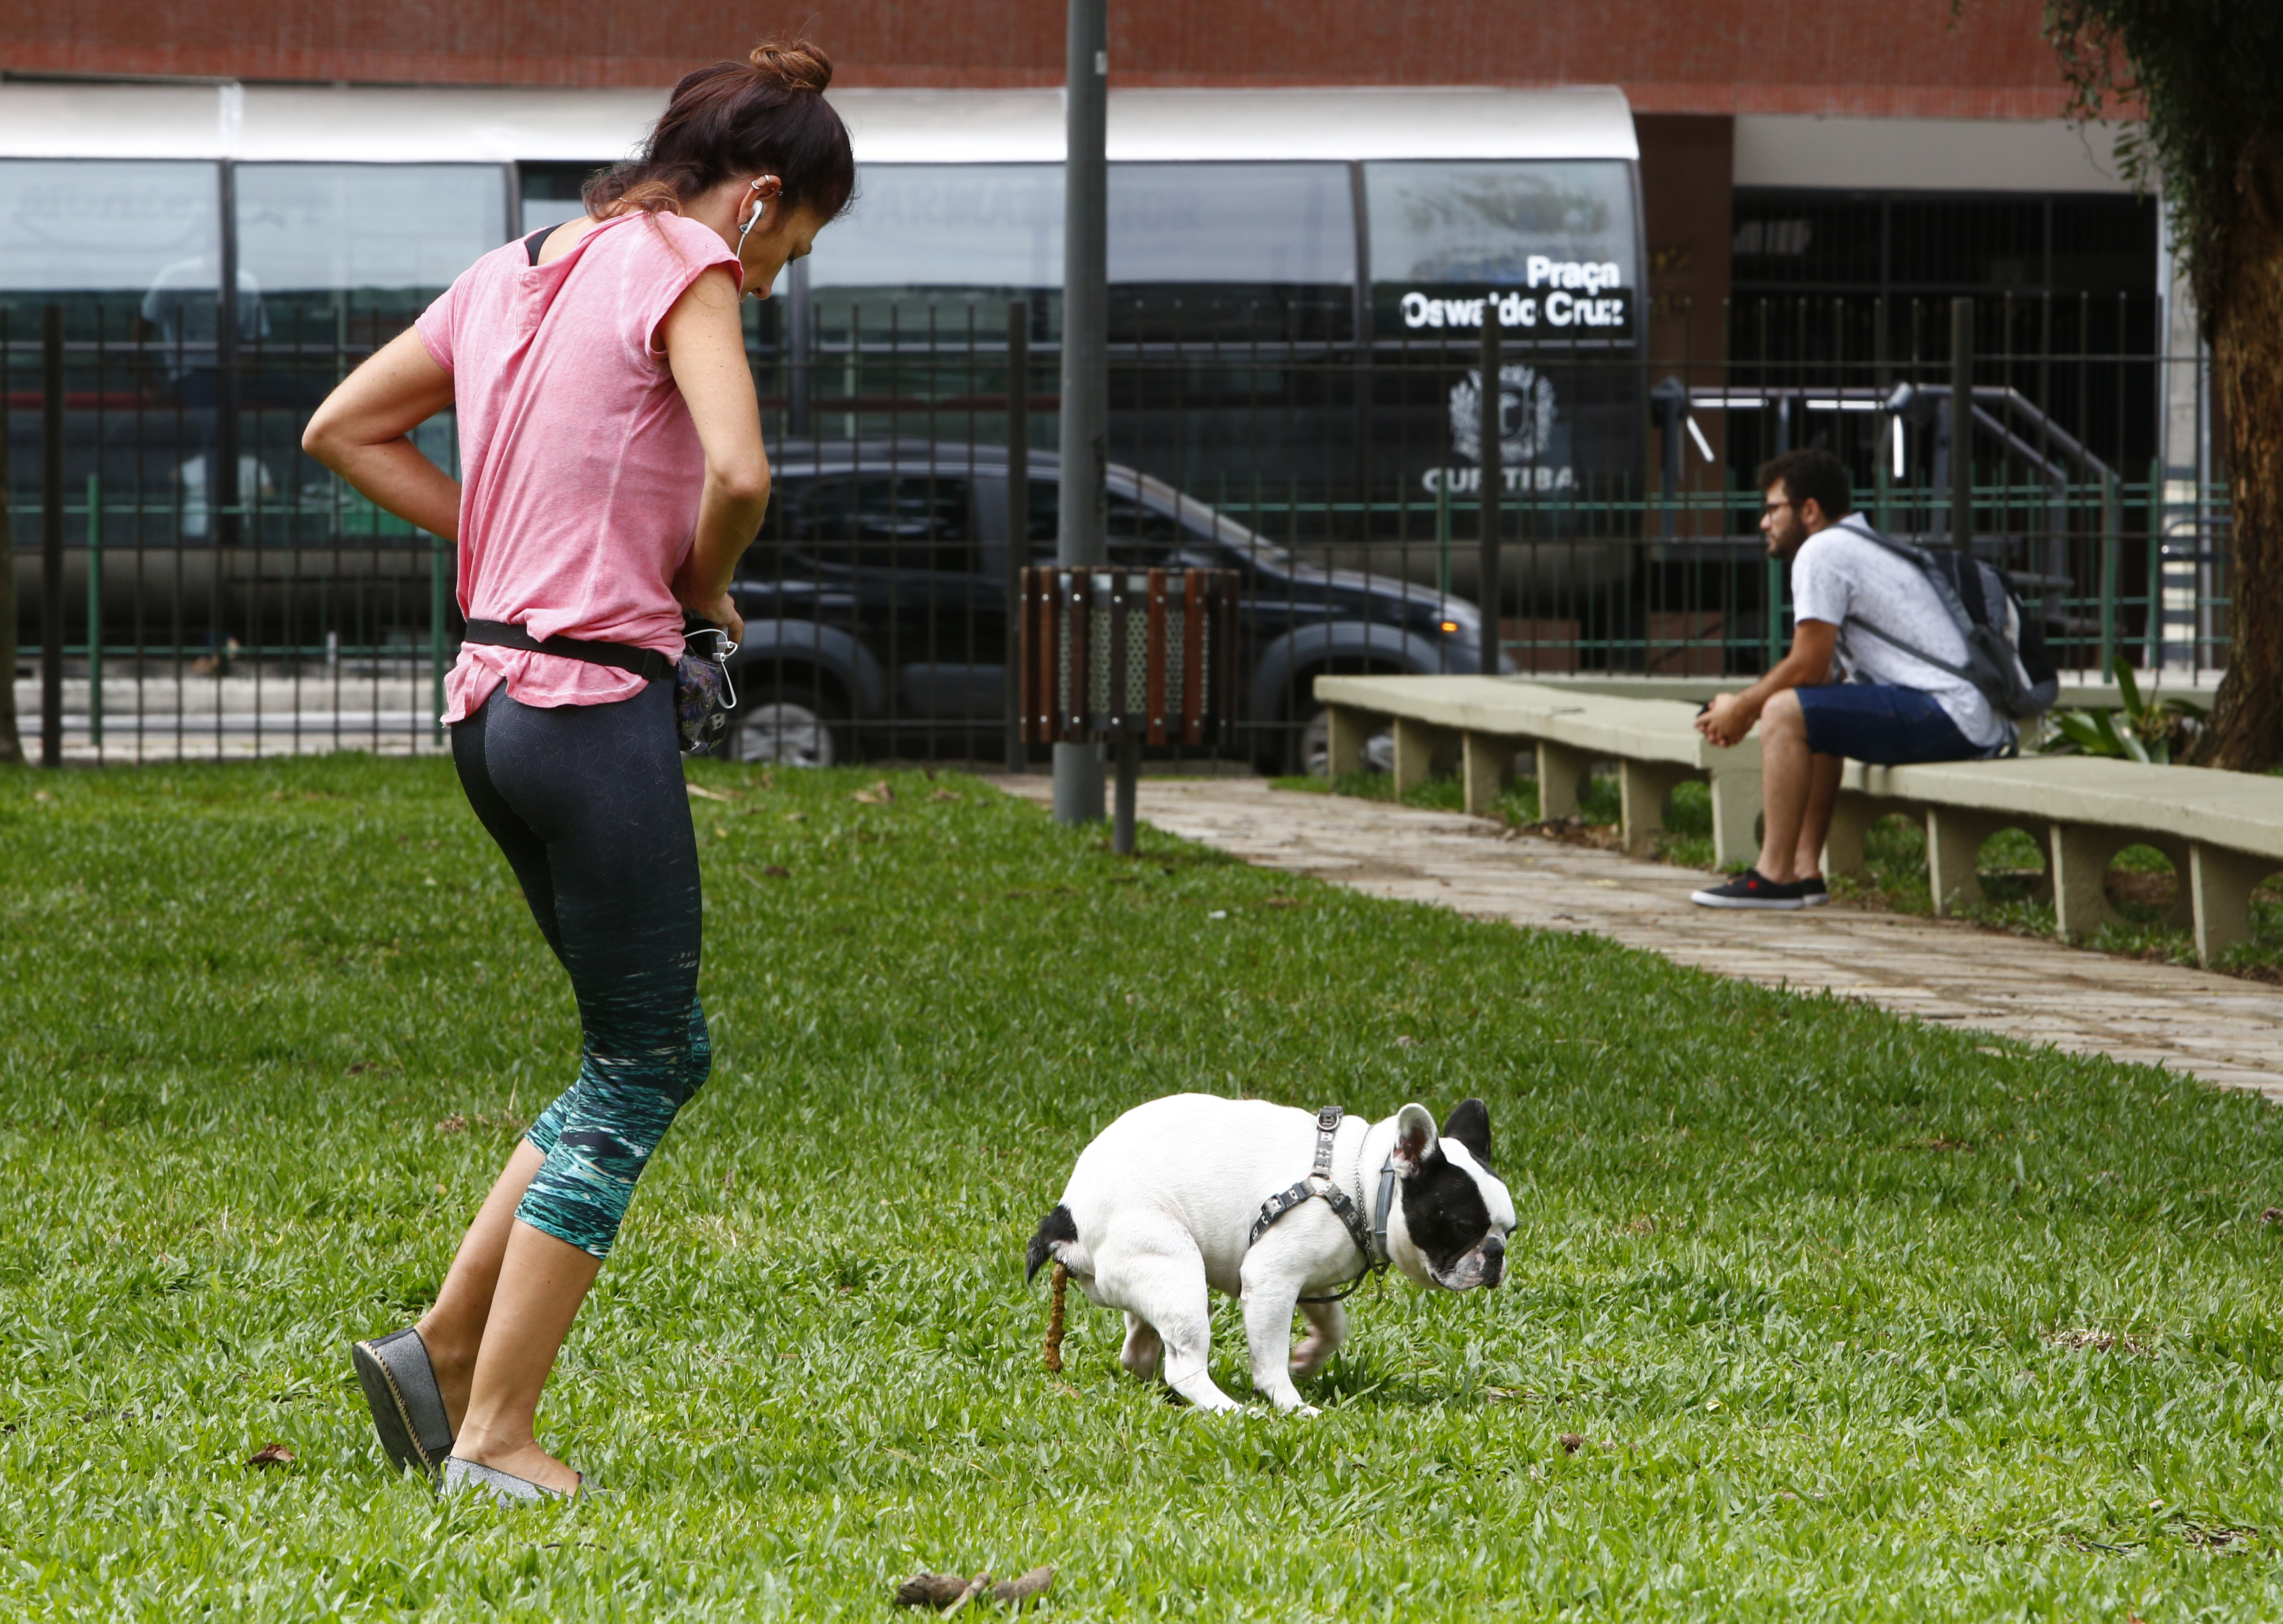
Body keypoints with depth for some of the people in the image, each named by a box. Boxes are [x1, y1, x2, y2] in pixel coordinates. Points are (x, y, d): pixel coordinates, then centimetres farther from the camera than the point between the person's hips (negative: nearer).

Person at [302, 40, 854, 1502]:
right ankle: (496, 1432, 1)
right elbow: (739, 474, -25)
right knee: (637, 1072, 1)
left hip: (496, 704, 9)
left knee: (664, 1052, 17)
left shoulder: (517, 275, 15)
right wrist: (705, 584, -4)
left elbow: (341, 430, 21)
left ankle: (445, 1353, 13)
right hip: (600, 707, -9)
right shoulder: (682, 269, -9)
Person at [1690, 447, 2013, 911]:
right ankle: (1805, 872, 17)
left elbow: (1807, 668, -10)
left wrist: (1744, 708, 5)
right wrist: (1745, 703, 18)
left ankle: (1775, 877, -13)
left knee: (1786, 712, -15)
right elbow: (1817, 671, 26)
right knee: (1814, 714, 26)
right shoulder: (1864, 546, 25)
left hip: (1946, 713, -11)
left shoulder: (1823, 551, -6)